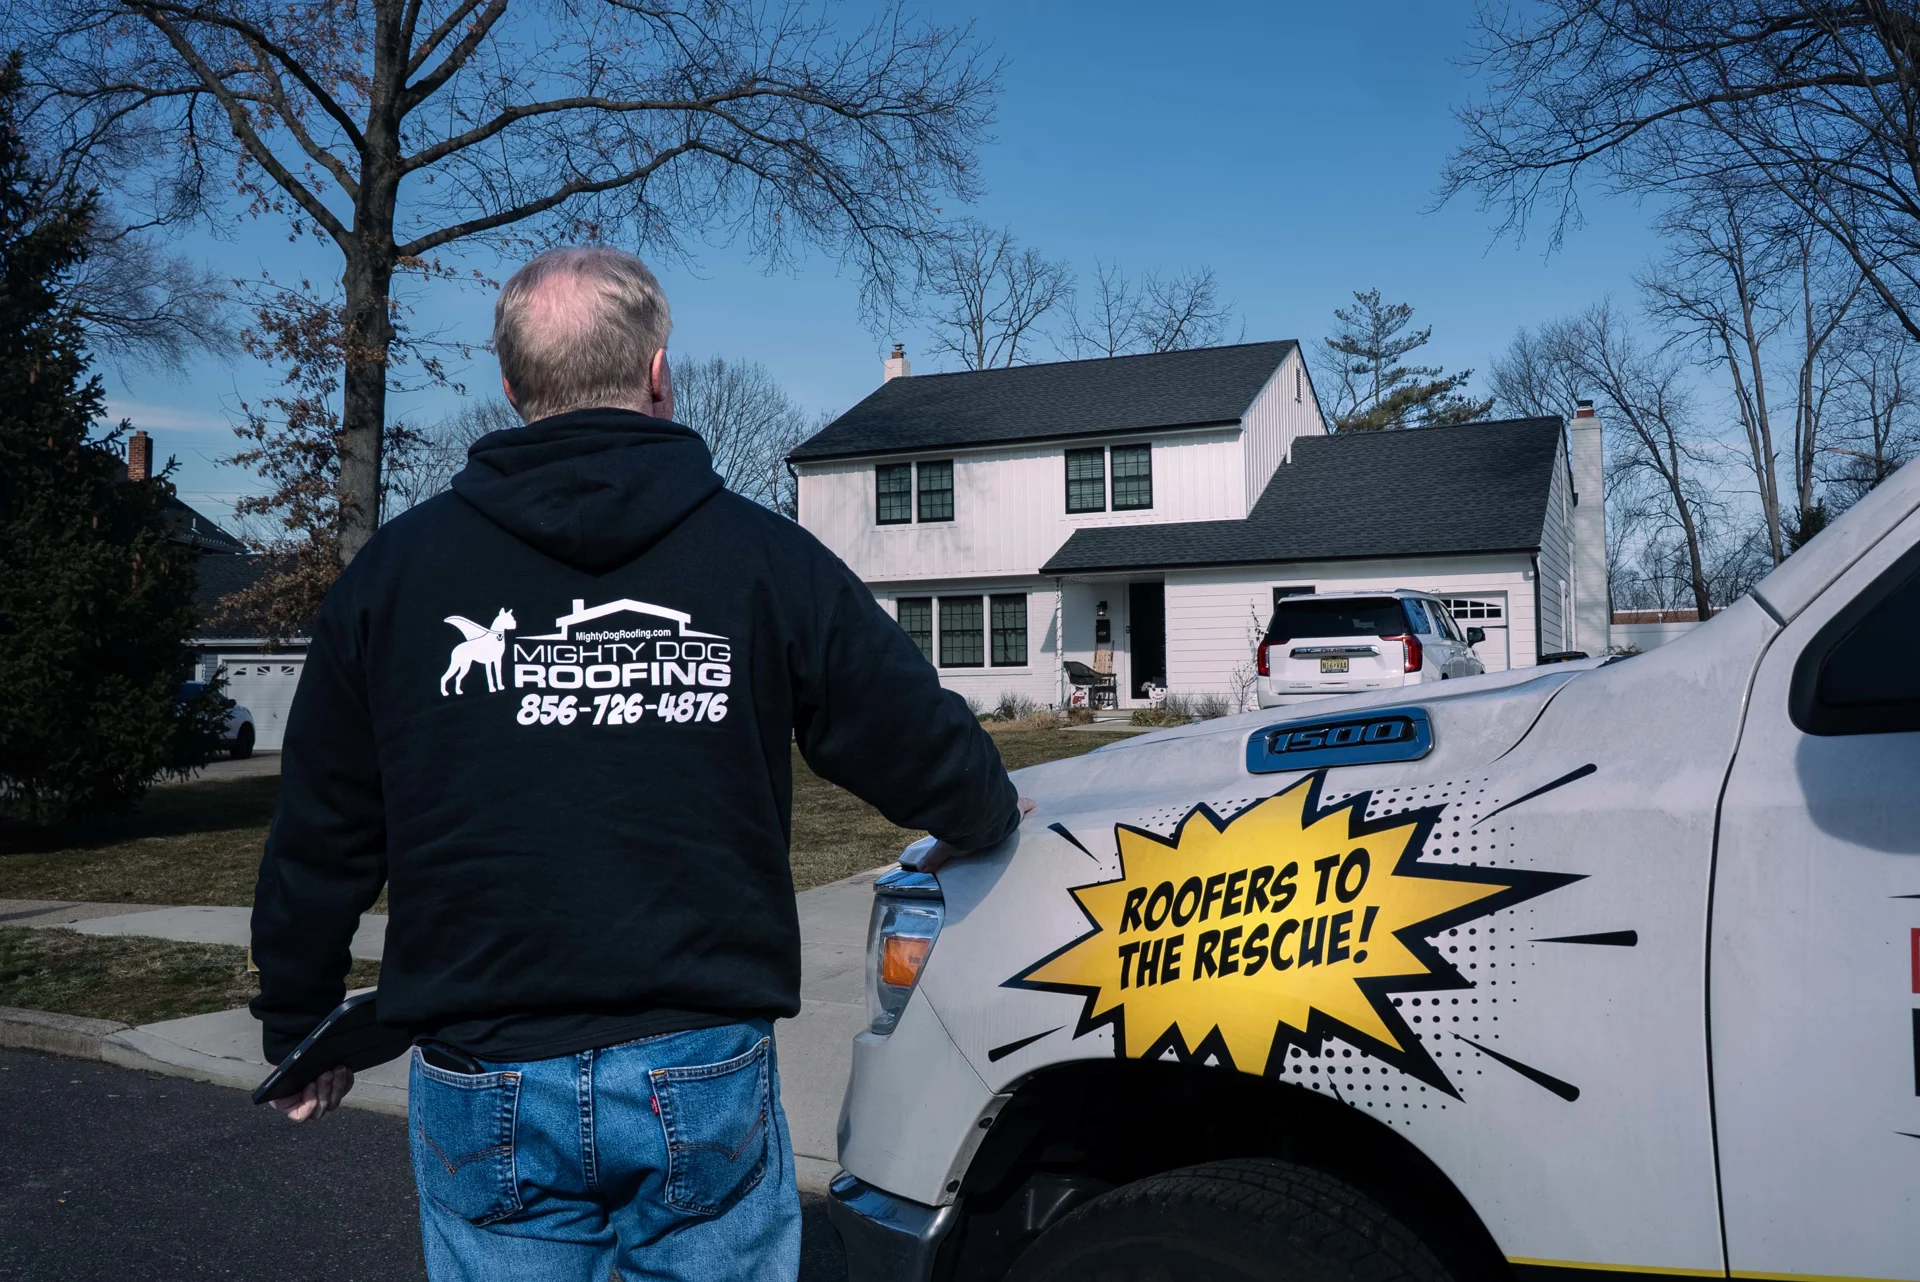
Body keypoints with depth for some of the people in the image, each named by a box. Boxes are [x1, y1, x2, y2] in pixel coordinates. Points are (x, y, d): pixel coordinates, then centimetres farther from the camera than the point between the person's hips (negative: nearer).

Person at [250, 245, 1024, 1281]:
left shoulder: (396, 568, 1)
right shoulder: (765, 557, -4)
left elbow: (318, 843, 6)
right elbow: (926, 752, 0)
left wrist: (299, 1033, 20)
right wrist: (994, 814, 23)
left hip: (482, 1090, 2)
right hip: (705, 1081, -1)